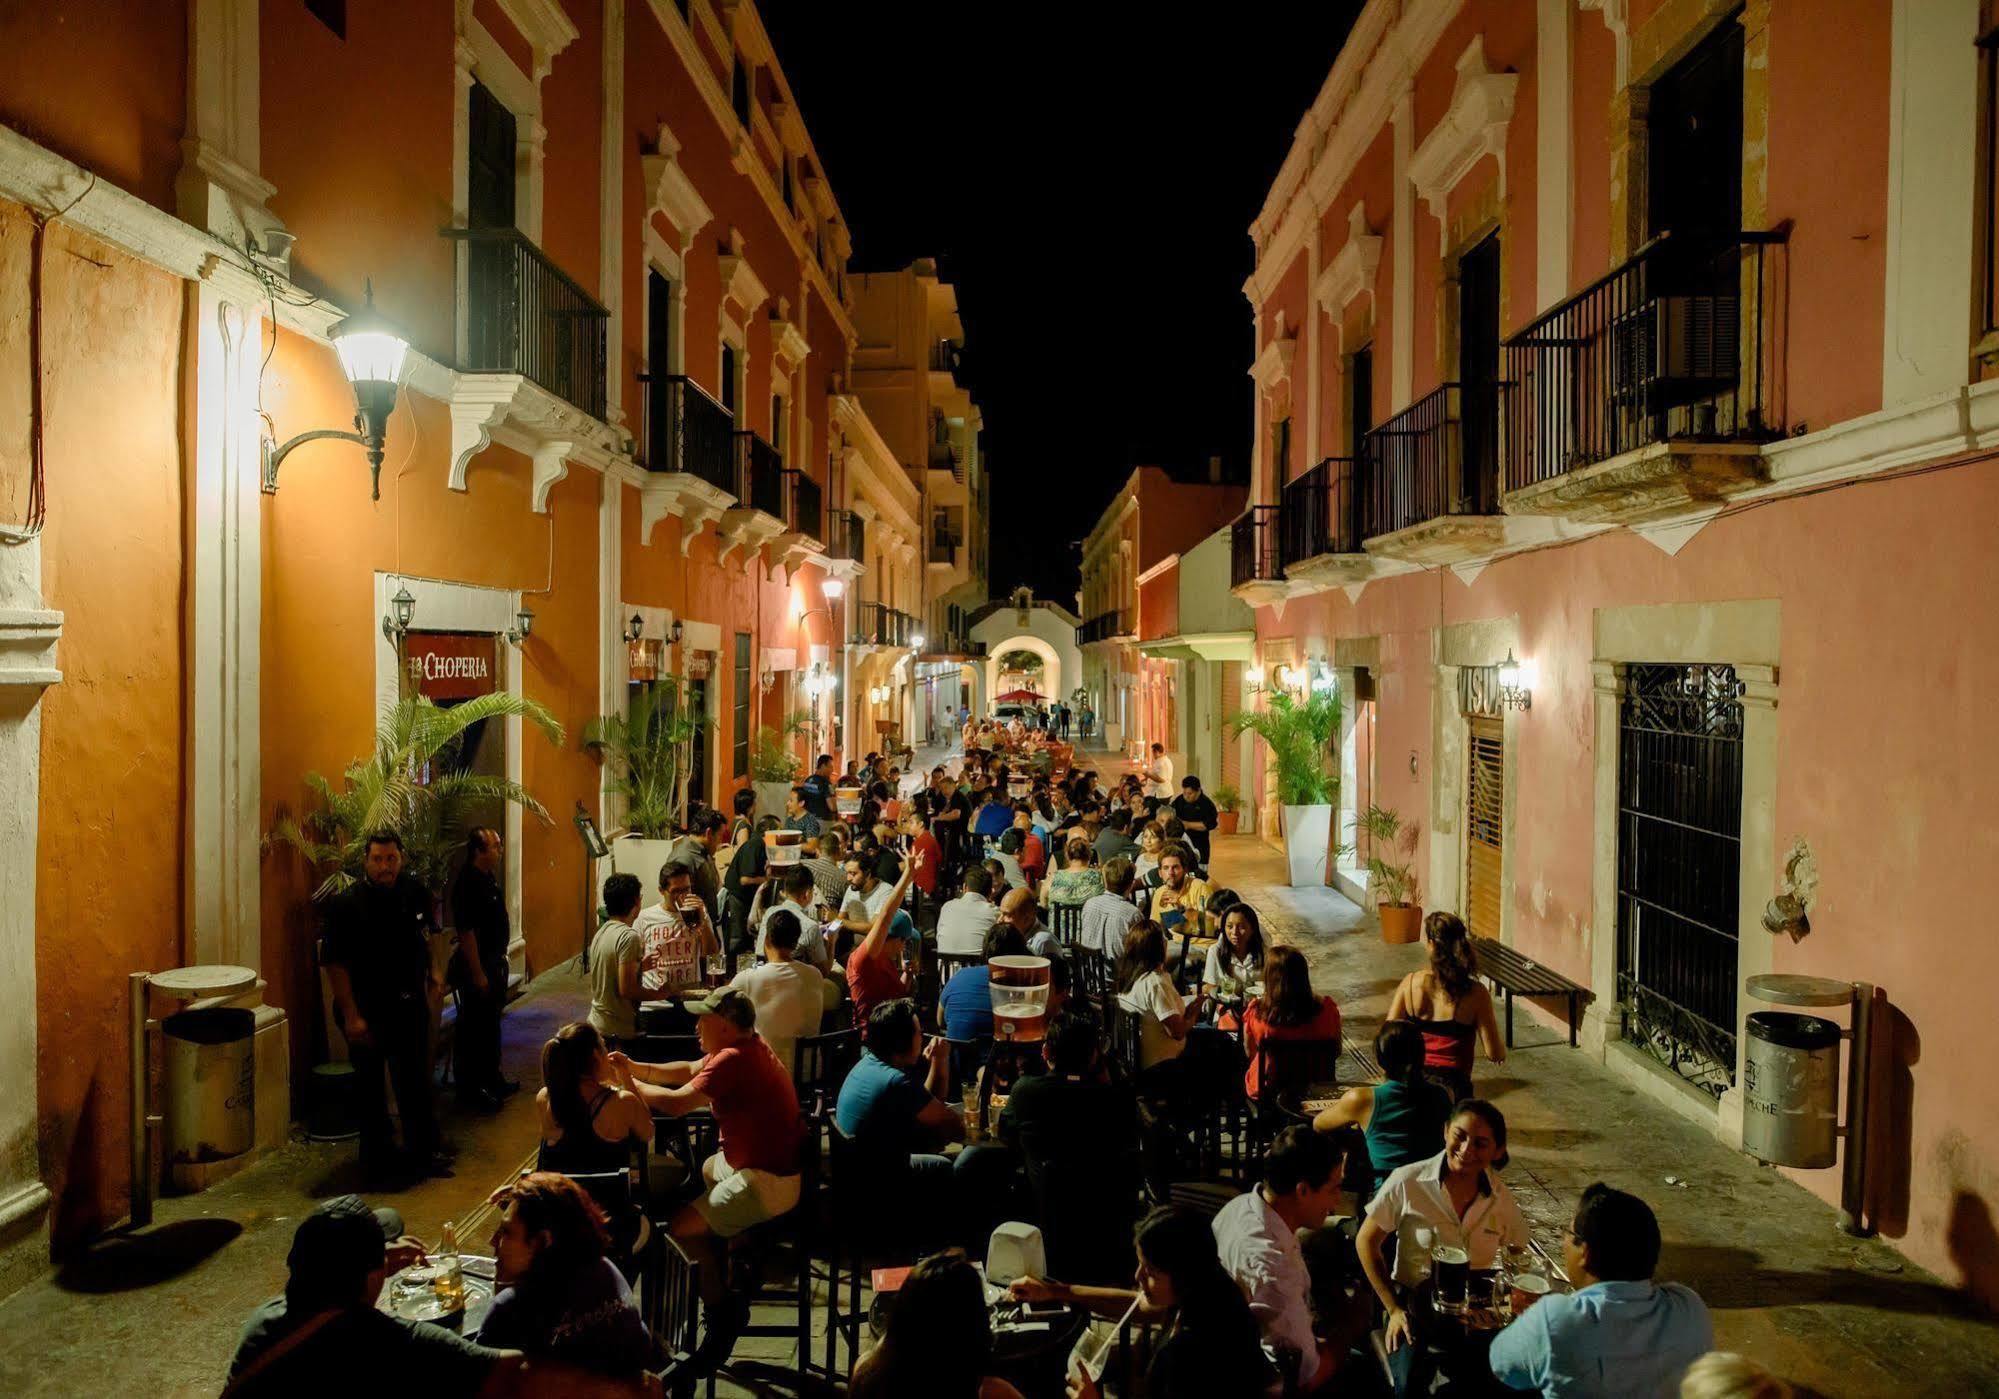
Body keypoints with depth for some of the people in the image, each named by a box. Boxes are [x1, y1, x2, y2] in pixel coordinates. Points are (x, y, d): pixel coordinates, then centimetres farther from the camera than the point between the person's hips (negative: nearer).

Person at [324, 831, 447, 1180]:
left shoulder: (416, 894, 1)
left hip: (410, 1004, 4)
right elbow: (336, 964, -15)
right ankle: (378, 1156, 23)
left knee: (416, 1082, 10)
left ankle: (424, 1152, 21)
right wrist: (351, 1016, -18)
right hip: (367, 1009, -4)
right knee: (370, 1086, 9)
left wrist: (432, 976, 11)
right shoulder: (345, 903, -14)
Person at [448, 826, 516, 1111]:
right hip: (477, 963, -10)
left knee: (491, 1023, 19)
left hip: (494, 960, 10)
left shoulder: (488, 878, 7)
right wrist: (478, 974, -23)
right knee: (474, 1028, 1)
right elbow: (466, 932, -24)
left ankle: (491, 1079, 32)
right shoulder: (468, 884, -22)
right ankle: (469, 1090, 10)